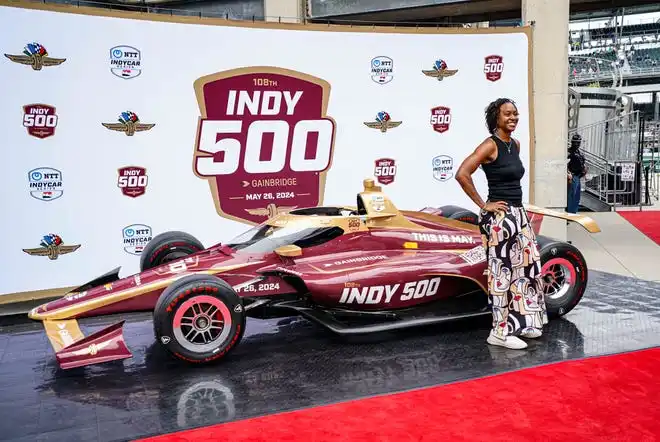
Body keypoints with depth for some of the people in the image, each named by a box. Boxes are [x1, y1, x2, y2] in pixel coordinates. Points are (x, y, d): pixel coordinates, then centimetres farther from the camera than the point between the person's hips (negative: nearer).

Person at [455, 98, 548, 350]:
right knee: (503, 272, -3)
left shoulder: (515, 145, 11)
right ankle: (500, 332, 8)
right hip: (499, 217, -9)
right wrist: (483, 204, -18)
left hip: (518, 214, 9)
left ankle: (521, 324, 29)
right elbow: (462, 174, -24)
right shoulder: (490, 145, -14)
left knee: (527, 267, 15)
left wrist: (518, 206, 17)